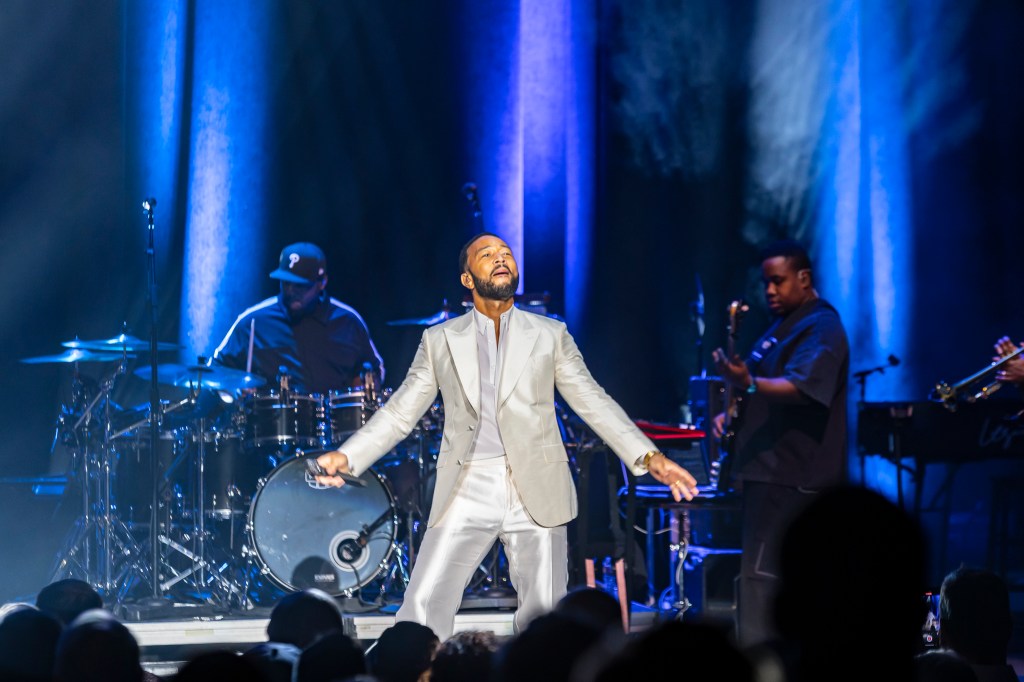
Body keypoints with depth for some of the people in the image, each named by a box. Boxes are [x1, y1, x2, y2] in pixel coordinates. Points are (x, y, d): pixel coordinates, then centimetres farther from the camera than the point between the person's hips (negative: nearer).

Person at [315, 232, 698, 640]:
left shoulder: (551, 335, 11)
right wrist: (347, 456, -4)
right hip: (466, 491, 0)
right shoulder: (440, 341, 11)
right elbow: (399, 413, 11)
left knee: (544, 617, -3)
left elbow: (594, 403, 7)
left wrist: (648, 457, -4)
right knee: (423, 607, -9)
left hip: (536, 496, 0)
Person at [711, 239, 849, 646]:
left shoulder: (821, 328, -11)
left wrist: (748, 383, -43)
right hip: (769, 471, 11)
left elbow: (802, 387, -28)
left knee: (760, 576, -16)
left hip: (791, 475, -11)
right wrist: (733, 412, 12)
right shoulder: (782, 326, 20)